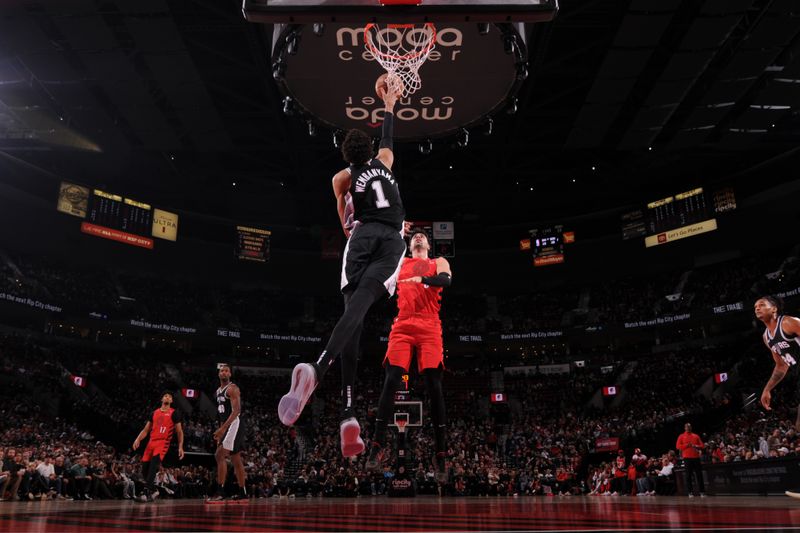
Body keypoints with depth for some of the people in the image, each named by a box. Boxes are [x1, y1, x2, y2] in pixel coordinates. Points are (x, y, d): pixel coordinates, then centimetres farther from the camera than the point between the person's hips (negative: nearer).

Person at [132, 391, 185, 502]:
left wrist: (180, 447, -6)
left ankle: (146, 493, -28)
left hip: (163, 442, -6)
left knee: (153, 465, -25)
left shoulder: (174, 413, 3)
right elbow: (146, 429, 17)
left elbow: (179, 431, 2)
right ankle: (154, 490, 23)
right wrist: (138, 439, -1)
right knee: (144, 468, 4)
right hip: (152, 442, 6)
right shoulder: (154, 412, 17)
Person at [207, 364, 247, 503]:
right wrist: (221, 430, 18)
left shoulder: (232, 389, -12)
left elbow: (236, 410, -21)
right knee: (236, 459, 11)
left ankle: (220, 493, -14)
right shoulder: (218, 391, 17)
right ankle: (243, 494, 16)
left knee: (220, 455, -16)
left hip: (234, 425, -10)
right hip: (227, 426, 10)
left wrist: (223, 428, -28)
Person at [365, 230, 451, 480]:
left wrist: (422, 279, -24)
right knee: (391, 380, -12)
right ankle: (377, 445, -9)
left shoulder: (439, 262, 18)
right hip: (403, 326, 1)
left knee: (434, 386, -5)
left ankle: (440, 454, -1)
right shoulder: (400, 262, 25)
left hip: (429, 328, -1)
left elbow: (445, 280, -4)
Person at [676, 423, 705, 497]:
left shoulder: (696, 436, 15)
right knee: (688, 475, -1)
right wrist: (687, 445, -13)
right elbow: (678, 446, -2)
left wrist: (696, 446, -8)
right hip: (687, 458, -2)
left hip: (696, 457, 2)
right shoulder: (681, 436, 6)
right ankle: (690, 492, 2)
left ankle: (702, 492, 6)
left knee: (699, 475, 1)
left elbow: (702, 445, 13)